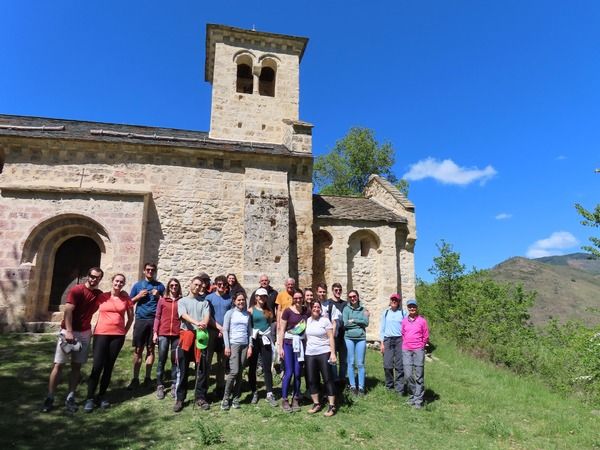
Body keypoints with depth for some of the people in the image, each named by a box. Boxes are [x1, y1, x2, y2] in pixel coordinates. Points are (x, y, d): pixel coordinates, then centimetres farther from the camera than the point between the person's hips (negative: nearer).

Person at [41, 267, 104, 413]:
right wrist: (69, 332, -20)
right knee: (58, 364, -2)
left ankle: (70, 398, 10)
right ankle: (49, 398, 5)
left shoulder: (100, 294, 5)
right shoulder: (76, 290, -9)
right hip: (68, 331, -4)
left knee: (77, 366, 5)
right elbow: (68, 311, -15)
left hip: (85, 333, 4)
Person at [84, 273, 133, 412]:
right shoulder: (102, 296, 0)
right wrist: (94, 328, -3)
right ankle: (90, 398, 5)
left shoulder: (126, 298, 4)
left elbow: (130, 317, 13)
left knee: (109, 366, 8)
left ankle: (101, 396, 19)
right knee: (97, 366, -6)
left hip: (118, 336, 2)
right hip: (101, 334, -2)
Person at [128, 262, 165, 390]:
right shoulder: (138, 285, 9)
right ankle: (135, 378, 8)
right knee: (138, 349, 0)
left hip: (154, 320, 0)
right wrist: (139, 296, -5)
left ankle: (148, 377, 13)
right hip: (140, 320, 0)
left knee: (150, 349, 4)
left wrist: (158, 296, -7)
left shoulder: (160, 286, 9)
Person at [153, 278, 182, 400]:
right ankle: (160, 386, 13)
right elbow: (157, 317, 7)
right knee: (161, 360, 3)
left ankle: (174, 385, 14)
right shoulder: (162, 300, 7)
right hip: (163, 333, 0)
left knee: (175, 360, 5)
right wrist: (155, 332, 0)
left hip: (177, 334, 0)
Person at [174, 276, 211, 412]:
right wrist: (197, 323, -28)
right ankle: (180, 398, 12)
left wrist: (204, 324, -27)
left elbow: (207, 316, -3)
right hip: (186, 335, -1)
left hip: (201, 336, 1)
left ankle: (200, 397, 13)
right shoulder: (182, 301, 9)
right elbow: (184, 315, -9)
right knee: (183, 369, 3)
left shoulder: (204, 302, 13)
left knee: (202, 369, 3)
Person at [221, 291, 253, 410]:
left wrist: (250, 346, 4)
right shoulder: (230, 313, 0)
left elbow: (250, 331, 12)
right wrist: (227, 346, -8)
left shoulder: (247, 314, 11)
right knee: (234, 371, -12)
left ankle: (236, 398, 13)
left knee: (240, 373, 4)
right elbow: (225, 330, -2)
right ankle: (225, 398, 1)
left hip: (245, 345, 4)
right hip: (233, 344, -4)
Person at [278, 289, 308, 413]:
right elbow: (281, 330, -5)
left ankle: (295, 399, 20)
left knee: (297, 373, 6)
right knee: (288, 372, -5)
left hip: (300, 344, 3)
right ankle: (284, 400, 9)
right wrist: (280, 347, -8)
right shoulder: (288, 311, -7)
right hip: (288, 343, -3)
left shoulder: (306, 312, 4)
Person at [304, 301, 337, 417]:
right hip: (310, 354, 5)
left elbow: (331, 338, -7)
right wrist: (305, 350, 9)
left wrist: (333, 353, -13)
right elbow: (306, 337, 13)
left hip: (324, 353, -4)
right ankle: (316, 404, 20)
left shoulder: (325, 320, -5)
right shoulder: (307, 320, 7)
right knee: (312, 380, 7)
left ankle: (331, 406, 5)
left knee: (327, 379, -2)